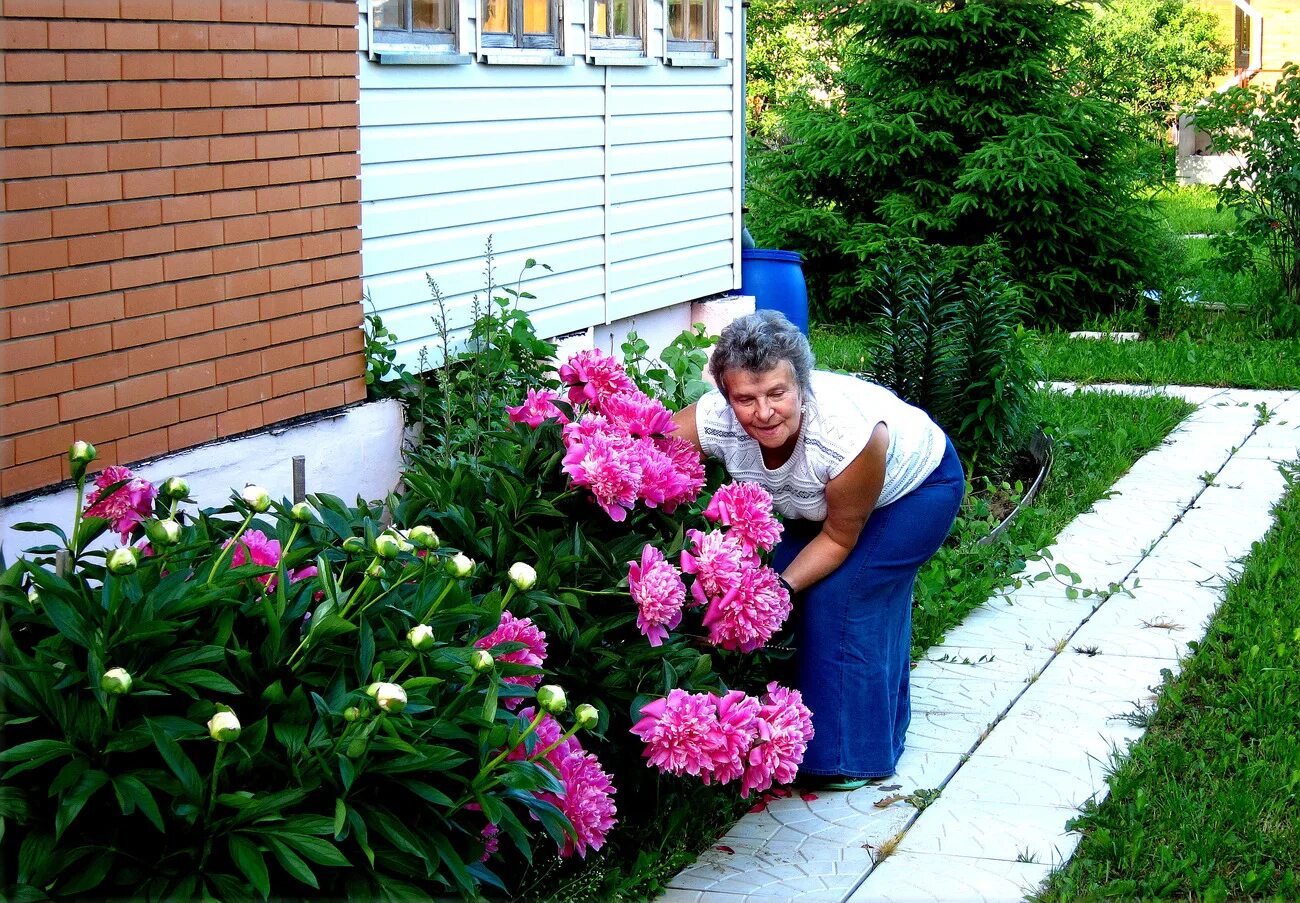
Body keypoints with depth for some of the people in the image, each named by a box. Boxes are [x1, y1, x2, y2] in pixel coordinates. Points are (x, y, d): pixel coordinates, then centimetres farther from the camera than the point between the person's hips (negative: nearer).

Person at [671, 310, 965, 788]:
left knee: (841, 598, -15)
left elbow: (840, 538, -26)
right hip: (828, 496, 6)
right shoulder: (716, 419, -32)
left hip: (920, 486, -6)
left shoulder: (848, 431, -42)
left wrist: (785, 585, -34)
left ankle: (856, 754, -1)